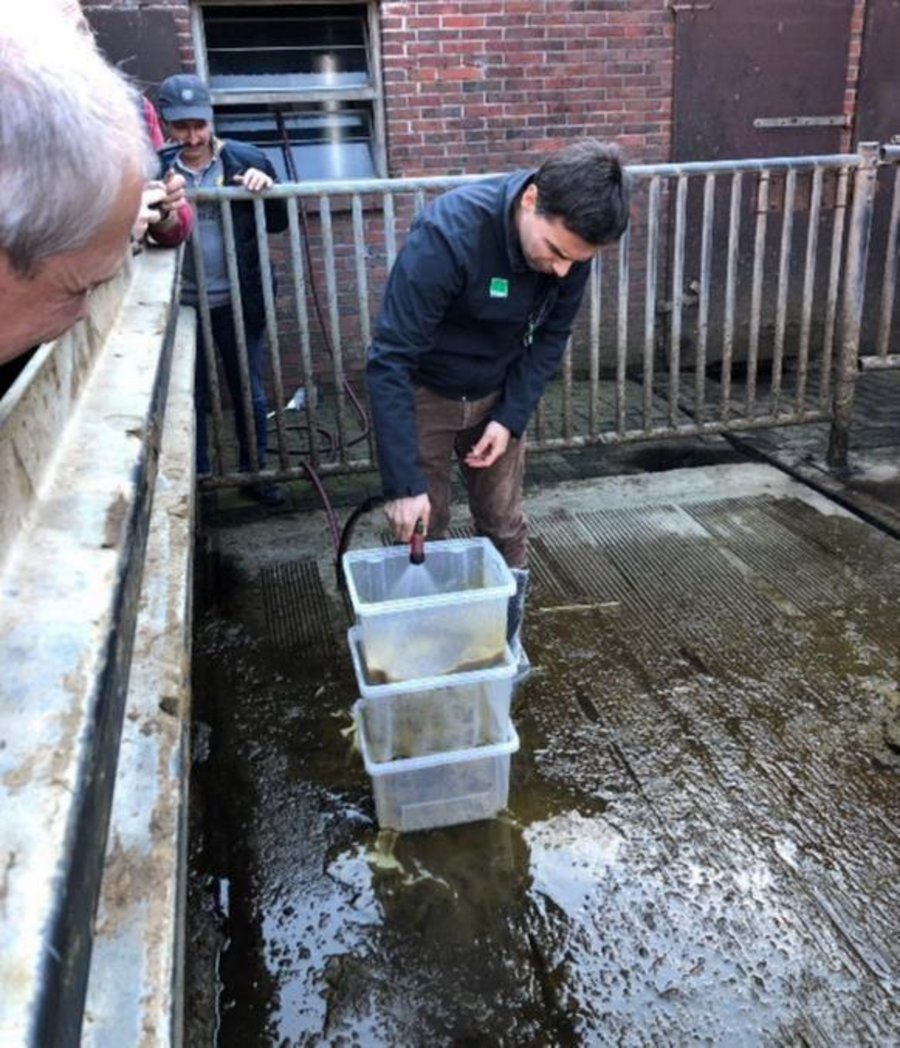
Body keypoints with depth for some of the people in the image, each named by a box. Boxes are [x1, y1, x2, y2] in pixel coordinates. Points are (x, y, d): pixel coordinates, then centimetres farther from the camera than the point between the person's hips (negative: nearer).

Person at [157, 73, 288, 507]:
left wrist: (267, 189, -20)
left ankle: (255, 471, 30)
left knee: (249, 392, 12)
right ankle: (196, 477, 30)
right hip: (182, 303, 1)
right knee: (190, 396, 14)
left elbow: (278, 223, 0)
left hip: (237, 300, -1)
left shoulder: (247, 160, -7)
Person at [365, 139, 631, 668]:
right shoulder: (448, 234, -35)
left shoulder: (571, 240, -18)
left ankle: (510, 638, 30)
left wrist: (511, 417, -15)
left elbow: (551, 336, -3)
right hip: (424, 393, -4)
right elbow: (390, 360, -34)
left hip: (498, 394, 4)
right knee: (420, 530, 3)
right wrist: (405, 483, -35)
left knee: (506, 526, 9)